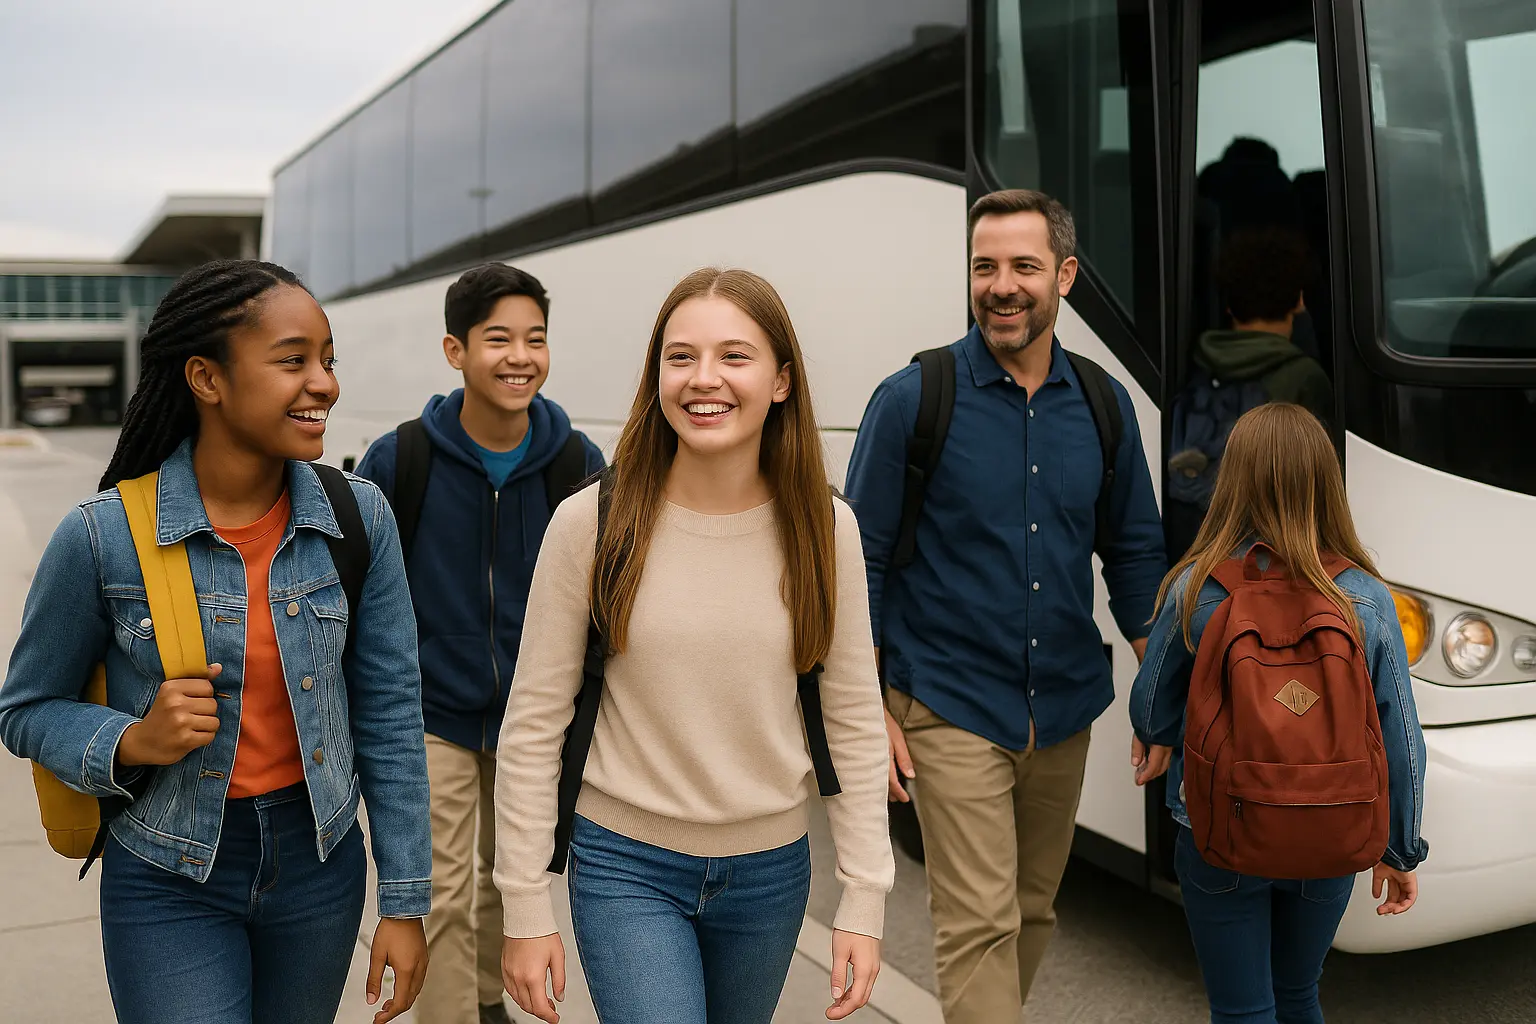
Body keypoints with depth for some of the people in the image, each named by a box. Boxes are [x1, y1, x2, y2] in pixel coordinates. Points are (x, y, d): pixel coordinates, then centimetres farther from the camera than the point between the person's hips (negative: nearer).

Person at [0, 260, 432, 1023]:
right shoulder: (102, 536, -15)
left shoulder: (359, 517, -9)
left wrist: (404, 903, -2)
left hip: (319, 864, 3)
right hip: (169, 885, -2)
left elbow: (389, 712, -3)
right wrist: (132, 744, -22)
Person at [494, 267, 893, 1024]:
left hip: (770, 870, 3)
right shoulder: (590, 523, -12)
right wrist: (526, 908, -5)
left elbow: (853, 721, 0)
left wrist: (864, 898, -2)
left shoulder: (824, 529, -7)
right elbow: (533, 724, -7)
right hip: (627, 867, -2)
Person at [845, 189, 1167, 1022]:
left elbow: (1135, 553, 12)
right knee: (980, 924, -5)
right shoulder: (913, 398, -8)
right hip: (951, 712, -4)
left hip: (1065, 713, 5)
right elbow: (861, 558, -5)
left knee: (1033, 913, 16)